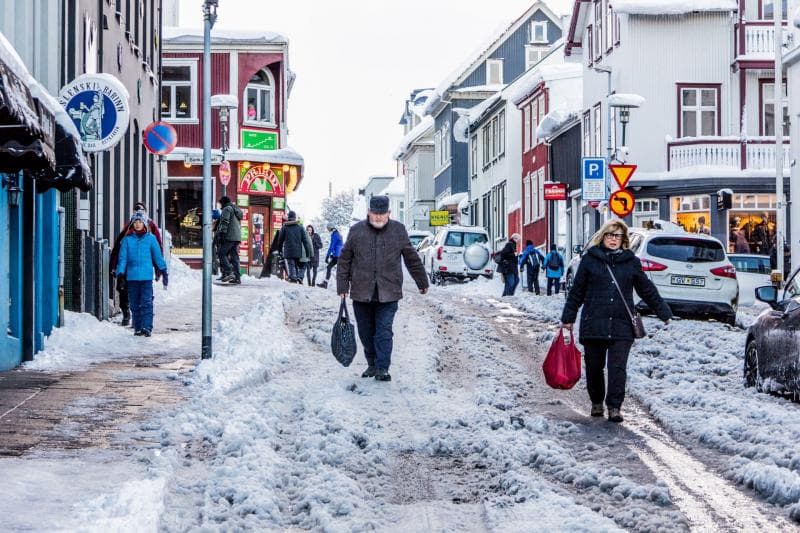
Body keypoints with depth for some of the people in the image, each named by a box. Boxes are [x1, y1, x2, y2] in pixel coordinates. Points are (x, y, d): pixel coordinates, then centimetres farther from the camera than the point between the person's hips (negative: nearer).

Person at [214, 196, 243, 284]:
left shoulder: (227, 209, -3)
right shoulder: (237, 210, 26)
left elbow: (224, 223, -15)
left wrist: (221, 233, -18)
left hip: (229, 237, -9)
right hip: (237, 237, 9)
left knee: (222, 254, -6)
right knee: (234, 256, 6)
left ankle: (229, 273, -20)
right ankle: (237, 277, -1)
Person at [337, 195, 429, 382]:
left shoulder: (398, 231, 4)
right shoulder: (356, 231, 3)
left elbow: (412, 259, 13)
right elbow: (344, 260, 8)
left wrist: (422, 282, 18)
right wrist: (342, 286, 4)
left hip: (388, 293, -2)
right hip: (361, 292, 2)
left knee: (384, 331, -8)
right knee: (366, 332, 9)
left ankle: (382, 368, -5)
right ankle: (372, 364, 23)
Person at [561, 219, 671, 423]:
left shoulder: (631, 261, 8)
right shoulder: (590, 259, 5)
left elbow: (647, 289, 17)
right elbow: (577, 291, 9)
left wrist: (664, 312, 18)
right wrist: (568, 317, 9)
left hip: (621, 324, 0)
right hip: (593, 324, 0)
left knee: (618, 368, -9)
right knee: (594, 367, 10)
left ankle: (614, 407, -6)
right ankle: (596, 402, 28)